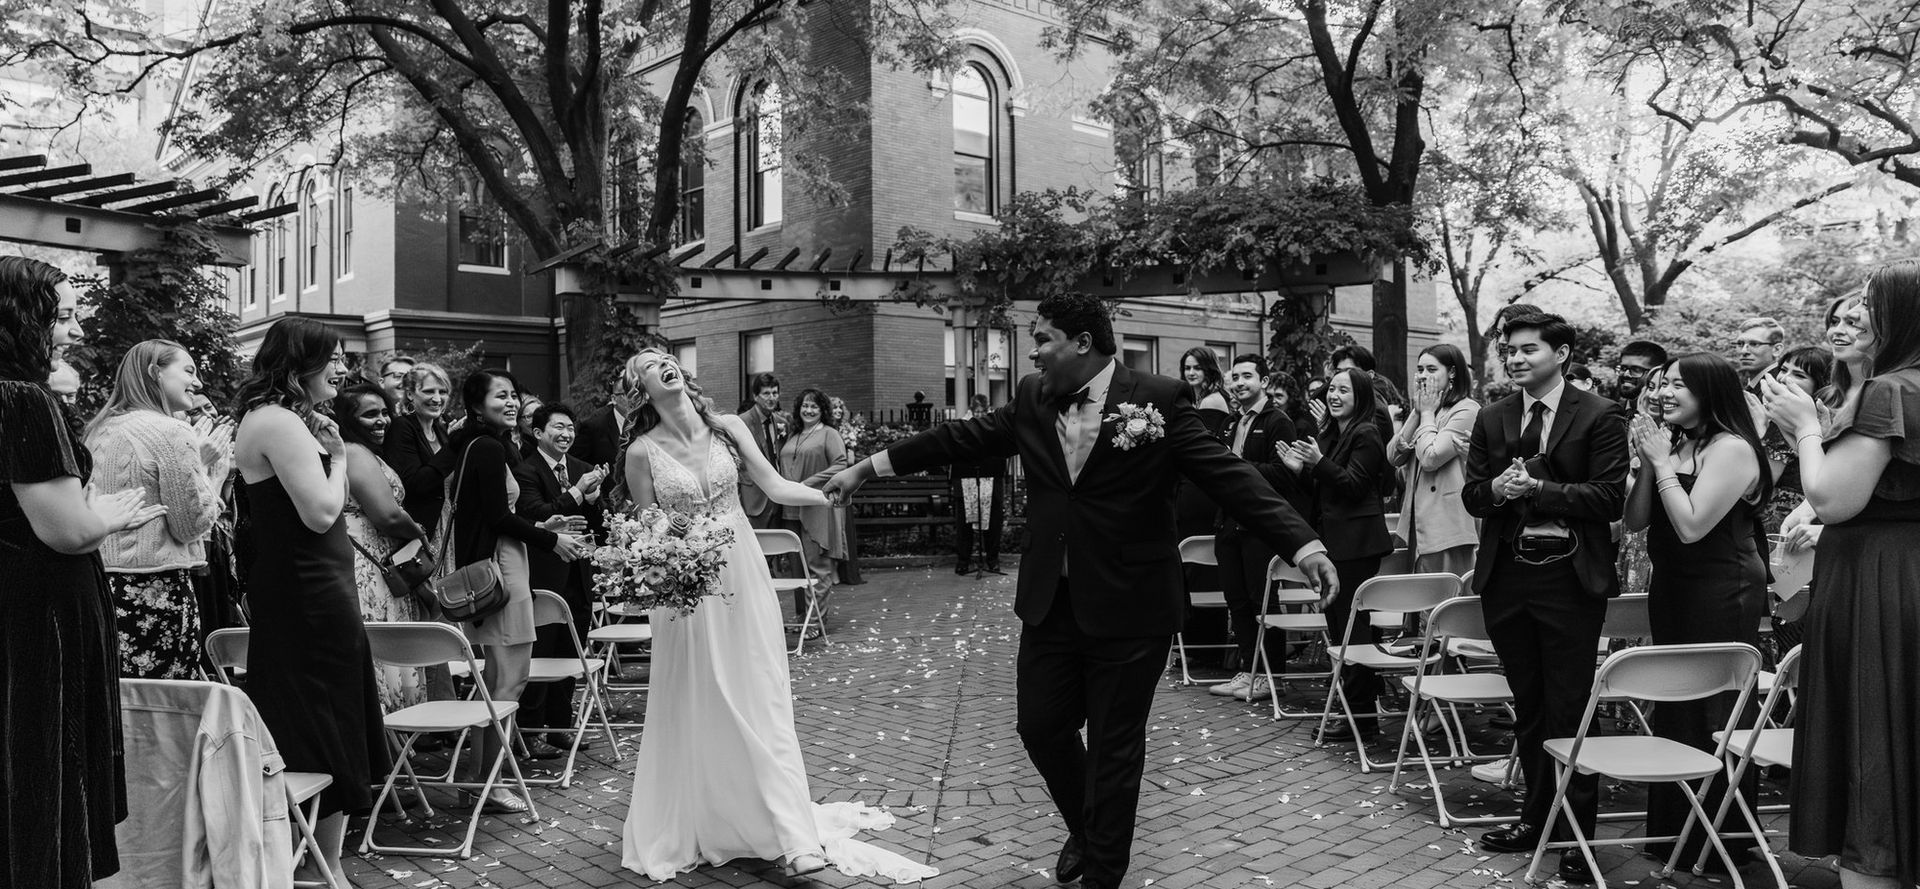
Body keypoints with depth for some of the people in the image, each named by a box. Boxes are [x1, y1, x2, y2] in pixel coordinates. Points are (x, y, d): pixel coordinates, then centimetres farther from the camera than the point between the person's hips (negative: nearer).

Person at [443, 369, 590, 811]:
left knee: (496, 677, 16)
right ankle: (486, 785, 0)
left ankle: (480, 773, 22)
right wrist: (551, 541, -6)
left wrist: (538, 528, 18)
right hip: (498, 569, -11)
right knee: (507, 680, -5)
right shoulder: (489, 449, -14)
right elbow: (498, 516, -17)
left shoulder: (473, 446, 16)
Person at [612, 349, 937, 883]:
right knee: (697, 712, 6)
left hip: (742, 577, 2)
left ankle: (794, 838, 0)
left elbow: (775, 487, -1)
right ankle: (694, 833, 23)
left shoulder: (727, 428, 1)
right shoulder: (642, 452, -5)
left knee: (761, 703, 1)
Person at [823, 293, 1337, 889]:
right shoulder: (1032, 399, 4)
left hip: (1129, 609, -5)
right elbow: (962, 438, 11)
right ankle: (1084, 829, 42)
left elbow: (1228, 475, -15)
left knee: (1115, 744, 7)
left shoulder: (1159, 399, -11)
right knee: (1041, 727, 14)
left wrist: (1303, 546, -25)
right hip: (1050, 601, 5)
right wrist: (869, 467, 12)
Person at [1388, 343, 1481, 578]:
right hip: (1417, 523, 8)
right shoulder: (1424, 410, 16)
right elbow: (1393, 457, 6)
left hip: (1447, 526, -8)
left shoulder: (1467, 410, -9)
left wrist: (1427, 413, -5)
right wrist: (1417, 412, 1)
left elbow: (1430, 457, -19)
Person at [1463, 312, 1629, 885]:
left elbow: (1609, 498, -11)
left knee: (1569, 709, 0)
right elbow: (1471, 495, 8)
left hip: (1569, 577, -5)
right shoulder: (1492, 419, 10)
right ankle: (1537, 819, 28)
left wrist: (1537, 488, -19)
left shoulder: (1600, 417, -4)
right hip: (1507, 575, 5)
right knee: (1527, 708, 15)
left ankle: (1578, 833, 12)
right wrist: (1496, 489, -14)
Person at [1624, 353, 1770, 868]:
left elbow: (1691, 526, -22)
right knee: (1672, 706, 15)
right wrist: (1647, 462, -7)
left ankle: (1721, 845, 15)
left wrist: (1662, 461, -17)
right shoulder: (1673, 443, 7)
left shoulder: (1732, 449, -15)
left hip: (1722, 593, -8)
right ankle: (1670, 832, 27)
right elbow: (1636, 521, 5)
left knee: (1717, 715, 2)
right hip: (1671, 588, 8)